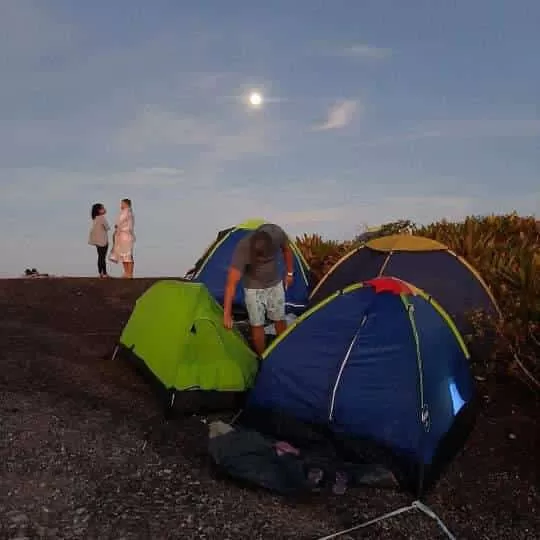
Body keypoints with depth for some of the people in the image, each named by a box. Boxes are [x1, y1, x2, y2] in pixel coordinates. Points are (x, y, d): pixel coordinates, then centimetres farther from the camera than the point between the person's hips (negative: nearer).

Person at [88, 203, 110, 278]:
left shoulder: (95, 218, 11)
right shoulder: (102, 218, -13)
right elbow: (107, 228, -11)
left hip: (97, 240, 8)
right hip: (102, 240, -8)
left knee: (100, 256, 12)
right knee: (103, 257, -6)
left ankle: (100, 273, 14)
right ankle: (104, 273, -5)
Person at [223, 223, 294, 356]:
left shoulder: (277, 233, -28)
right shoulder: (242, 249, -36)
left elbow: (286, 249, -2)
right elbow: (231, 283, -36)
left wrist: (289, 273, 6)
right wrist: (227, 314, -38)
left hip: (275, 285, 3)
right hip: (253, 288, -3)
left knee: (279, 319, 14)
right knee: (257, 325, 0)